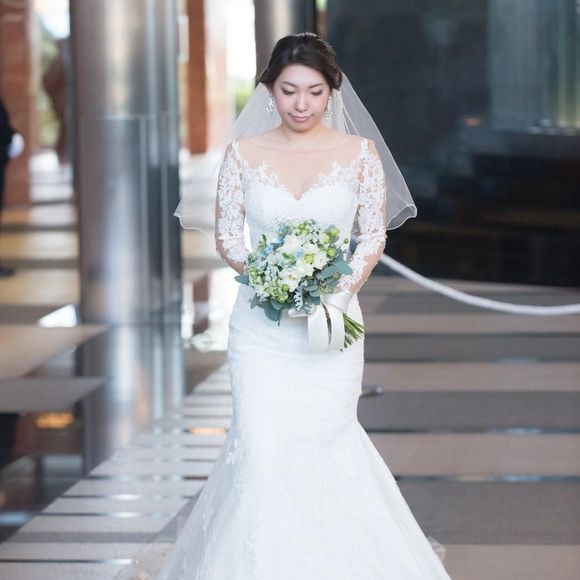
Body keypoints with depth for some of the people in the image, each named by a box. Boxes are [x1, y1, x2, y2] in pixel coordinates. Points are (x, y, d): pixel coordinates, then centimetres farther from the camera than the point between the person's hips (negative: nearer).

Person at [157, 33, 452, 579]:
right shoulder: (243, 154, 1)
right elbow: (228, 237, 4)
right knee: (261, 447, -7)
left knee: (325, 444, 5)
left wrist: (340, 292, -12)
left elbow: (373, 236, 3)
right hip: (260, 325, 0)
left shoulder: (360, 153, 0)